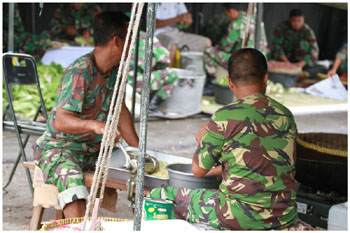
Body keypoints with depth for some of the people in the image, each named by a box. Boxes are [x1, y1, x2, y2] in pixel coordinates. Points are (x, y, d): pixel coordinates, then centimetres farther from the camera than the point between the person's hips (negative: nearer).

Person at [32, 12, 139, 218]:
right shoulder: (79, 72, -23)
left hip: (95, 149, 8)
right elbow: (60, 121, -29)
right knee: (74, 189, -38)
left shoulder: (114, 70, 5)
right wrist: (94, 125, -47)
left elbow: (120, 111, 12)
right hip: (60, 147, -8)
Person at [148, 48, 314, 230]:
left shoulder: (225, 117, -12)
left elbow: (198, 170, -3)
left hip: (239, 218, -6)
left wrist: (202, 139, 17)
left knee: (158, 196, 7)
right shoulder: (286, 115, 5)